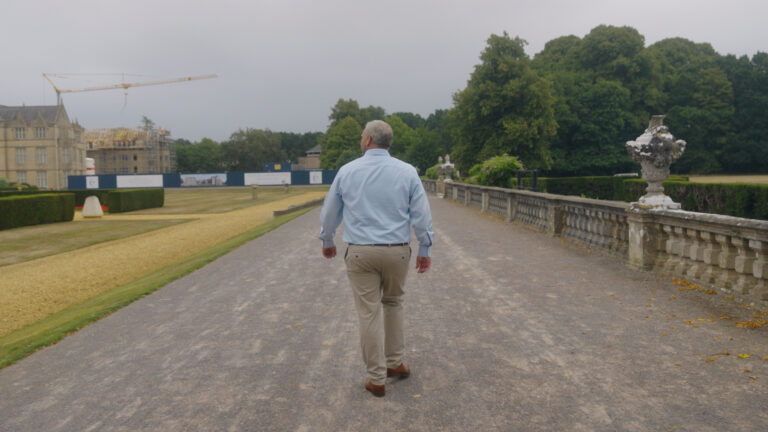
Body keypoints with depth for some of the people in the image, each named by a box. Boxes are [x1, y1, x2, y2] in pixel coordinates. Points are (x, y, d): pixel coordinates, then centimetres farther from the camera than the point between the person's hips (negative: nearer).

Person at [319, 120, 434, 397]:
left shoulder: (347, 171, -1)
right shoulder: (407, 172, -2)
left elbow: (330, 213, 9)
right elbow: (422, 215, -2)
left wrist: (327, 241, 25)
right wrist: (425, 250, 6)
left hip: (360, 252, -1)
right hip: (397, 252, 1)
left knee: (369, 313, 4)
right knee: (393, 303, 23)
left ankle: (377, 379, 10)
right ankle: (395, 363, 28)